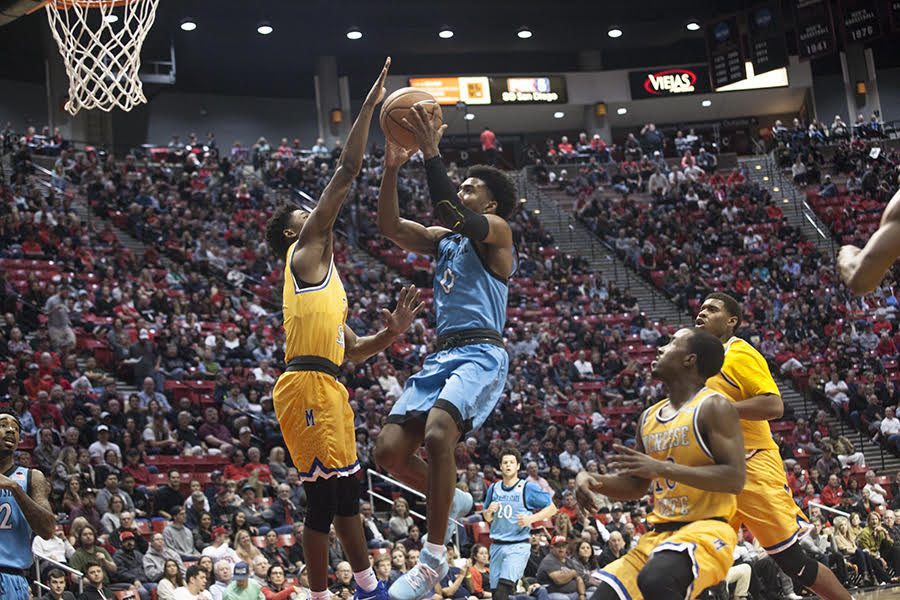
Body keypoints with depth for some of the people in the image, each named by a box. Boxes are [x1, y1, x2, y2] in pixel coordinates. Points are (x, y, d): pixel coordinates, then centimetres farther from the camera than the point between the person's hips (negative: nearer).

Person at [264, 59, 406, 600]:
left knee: (347, 492, 14)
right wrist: (369, 106, 0)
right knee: (325, 496, -8)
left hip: (327, 388, 10)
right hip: (308, 386, -10)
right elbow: (347, 173, -3)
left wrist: (393, 331, 13)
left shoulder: (322, 277, 28)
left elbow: (352, 350, 29)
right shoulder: (305, 253, 2)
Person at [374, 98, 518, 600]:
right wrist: (392, 169, 0)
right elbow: (391, 227, 10)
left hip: (481, 355, -8)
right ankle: (452, 501, 24)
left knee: (437, 436, -31)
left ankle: (434, 559, -24)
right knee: (390, 452, -3)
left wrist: (432, 154, -19)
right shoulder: (444, 238, 23)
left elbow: (450, 213, -19)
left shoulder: (497, 230, 2)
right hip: (442, 355, 8)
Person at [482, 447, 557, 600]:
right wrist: (489, 511, -2)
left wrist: (531, 518, -15)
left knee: (504, 586, -23)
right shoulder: (493, 488, 10)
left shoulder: (529, 488, -5)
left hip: (518, 546, -5)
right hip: (497, 545, 5)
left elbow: (552, 508, -2)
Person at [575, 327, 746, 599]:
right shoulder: (649, 417, 15)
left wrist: (663, 468, -24)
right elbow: (635, 485, 24)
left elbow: (735, 479, -19)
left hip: (706, 530, -8)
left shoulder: (714, 408, -8)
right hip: (659, 533, 8)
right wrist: (591, 479, 3)